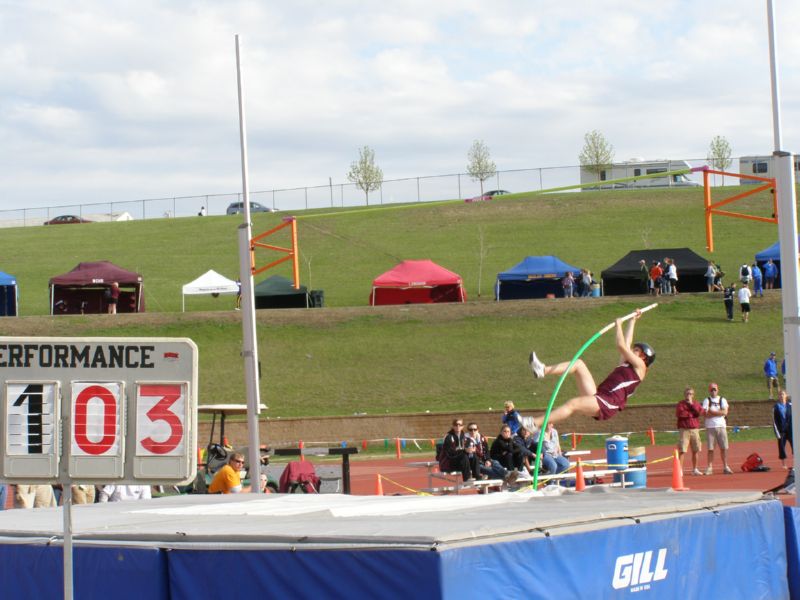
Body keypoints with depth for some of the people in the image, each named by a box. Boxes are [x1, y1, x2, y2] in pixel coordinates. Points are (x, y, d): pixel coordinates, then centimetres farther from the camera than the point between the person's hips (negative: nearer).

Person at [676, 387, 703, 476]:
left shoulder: (696, 403, 13)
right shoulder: (681, 404, 2)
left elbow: (700, 412, -5)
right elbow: (679, 413, -15)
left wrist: (691, 404, -10)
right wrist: (691, 414, -10)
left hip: (695, 429, 4)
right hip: (684, 429, -4)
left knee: (695, 450, 9)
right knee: (682, 450, -10)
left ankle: (695, 469, 20)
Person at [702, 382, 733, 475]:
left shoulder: (722, 400, 10)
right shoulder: (706, 400, 6)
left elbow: (725, 412, -5)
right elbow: (706, 413, -8)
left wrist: (712, 412, -9)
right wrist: (718, 412, -8)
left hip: (721, 426, 1)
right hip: (710, 427, -1)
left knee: (724, 447, -1)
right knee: (710, 448, -2)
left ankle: (725, 466, 5)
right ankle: (709, 467, 3)